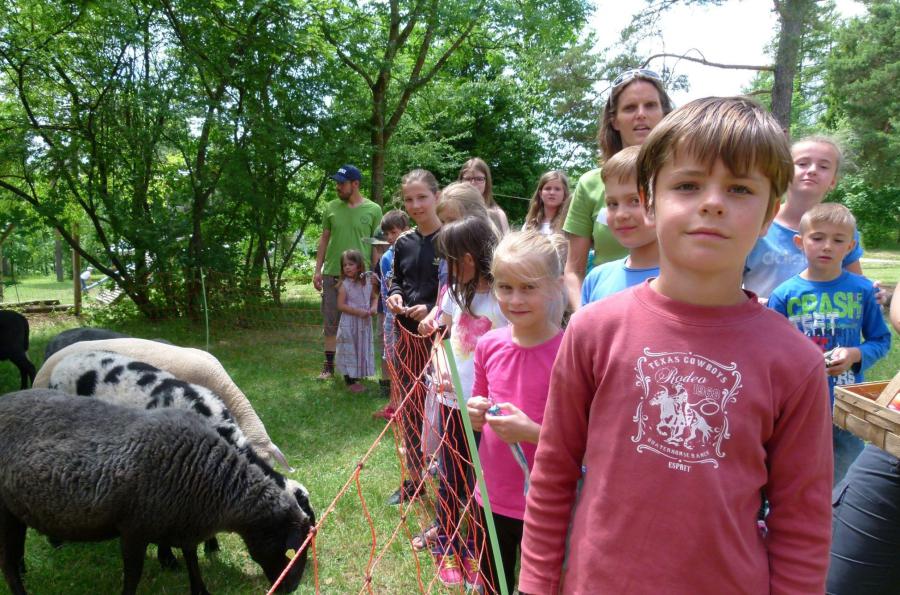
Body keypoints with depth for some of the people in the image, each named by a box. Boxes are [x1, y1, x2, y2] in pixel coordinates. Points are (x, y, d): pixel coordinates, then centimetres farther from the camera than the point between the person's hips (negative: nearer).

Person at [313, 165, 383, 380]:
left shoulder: (373, 210, -2)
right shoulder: (332, 207, 5)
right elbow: (324, 239, 11)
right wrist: (318, 269, 6)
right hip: (332, 273, 2)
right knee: (330, 321, 8)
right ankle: (329, 364, 19)